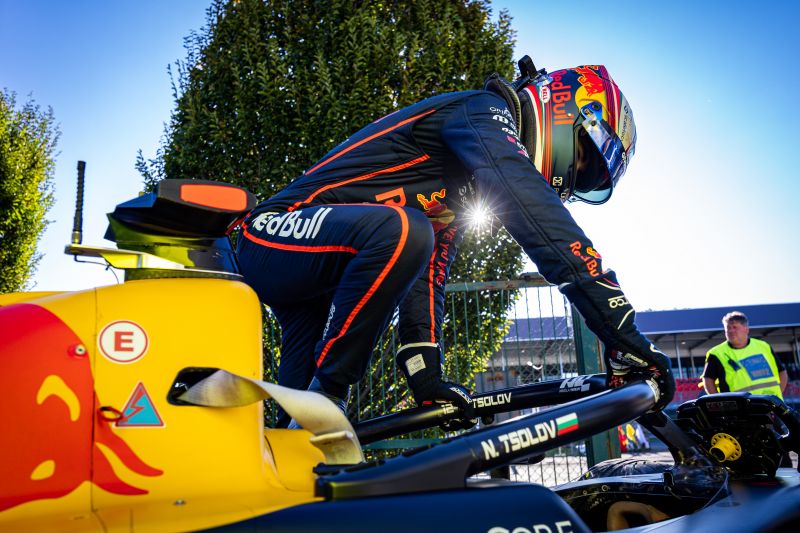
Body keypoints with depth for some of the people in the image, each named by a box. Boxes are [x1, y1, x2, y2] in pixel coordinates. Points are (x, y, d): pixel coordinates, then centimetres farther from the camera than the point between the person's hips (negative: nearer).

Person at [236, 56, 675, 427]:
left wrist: (425, 376, 3)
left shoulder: (465, 189, 17)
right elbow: (529, 204, -30)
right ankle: (324, 397, -23)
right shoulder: (483, 111, -12)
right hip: (275, 231, -10)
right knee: (399, 229, -36)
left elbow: (428, 273, 13)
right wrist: (619, 329, -34)